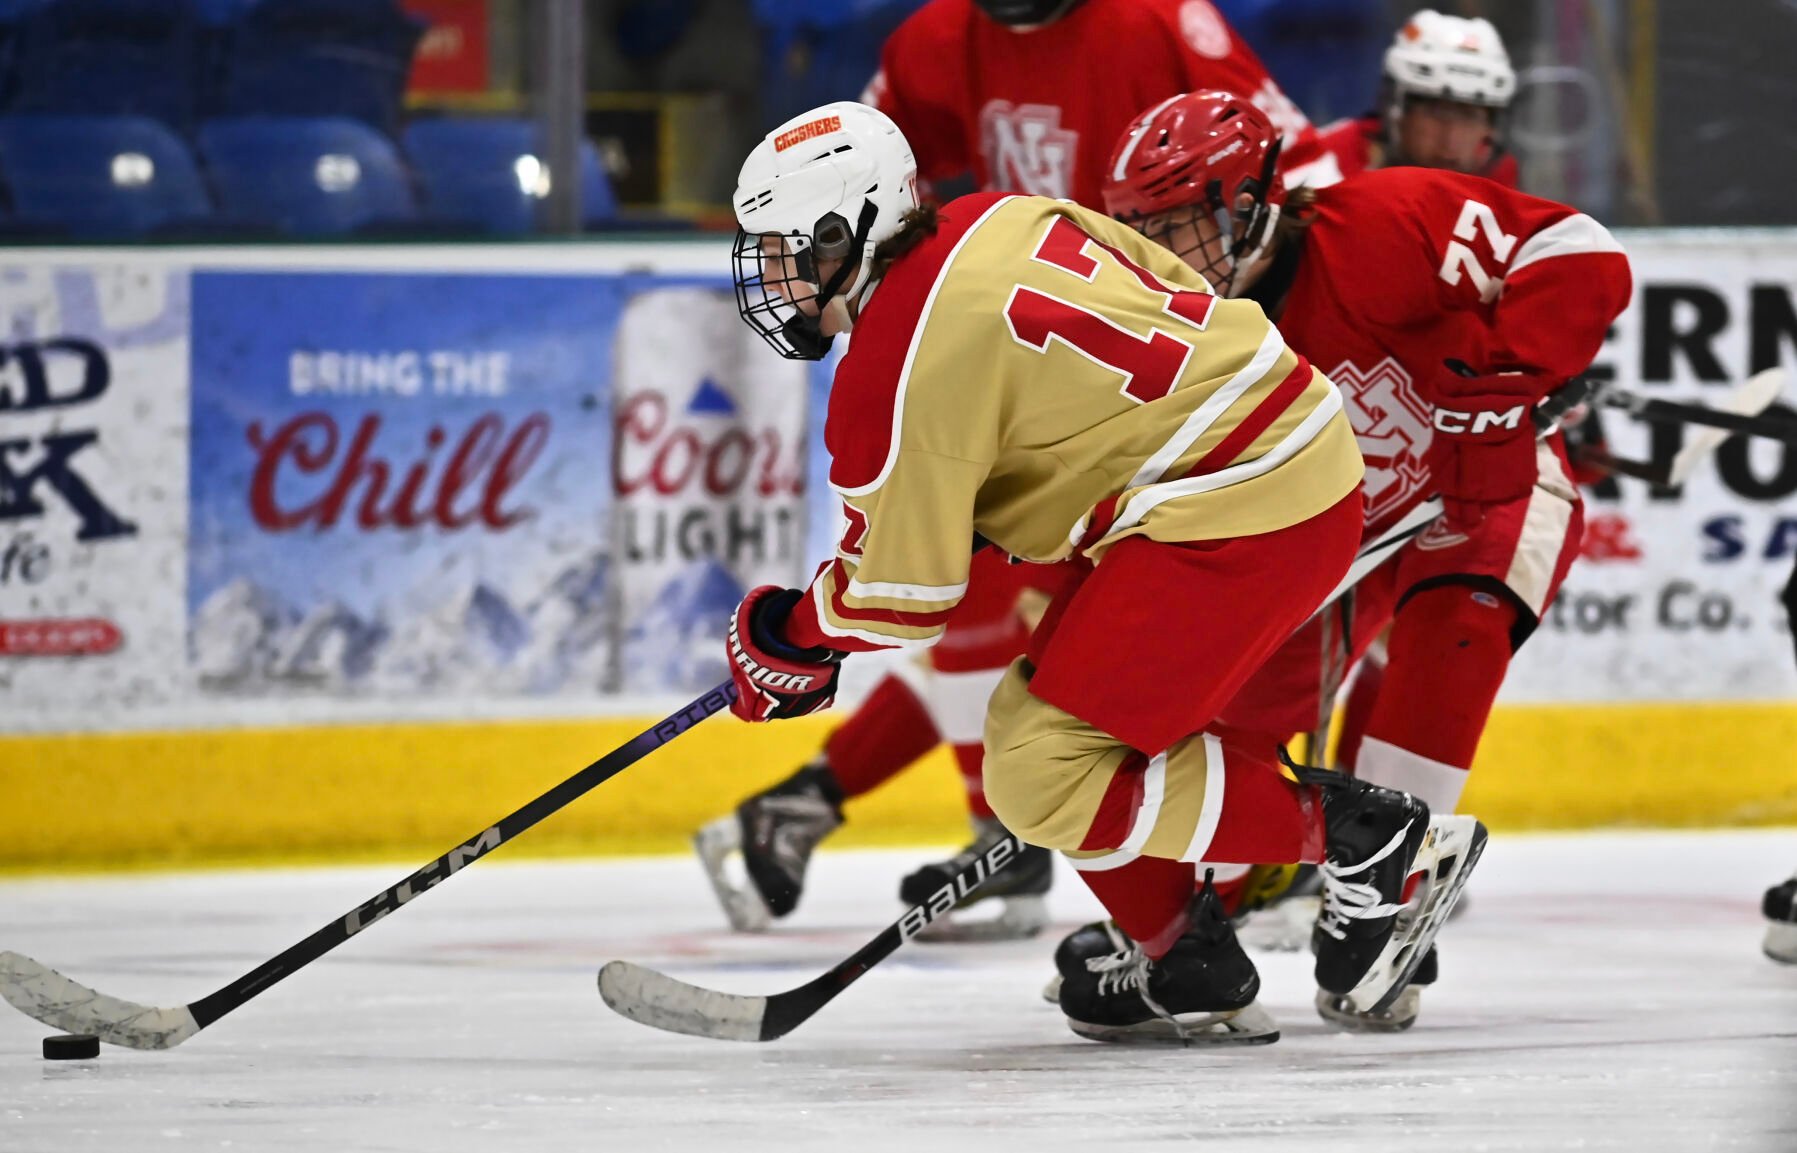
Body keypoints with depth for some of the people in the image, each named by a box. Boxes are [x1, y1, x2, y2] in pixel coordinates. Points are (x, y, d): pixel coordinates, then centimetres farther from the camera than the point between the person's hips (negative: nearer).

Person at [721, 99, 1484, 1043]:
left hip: (1238, 516, -10)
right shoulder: (1001, 221, 11)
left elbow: (902, 596, -9)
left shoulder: (898, 366, -14)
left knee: (1039, 774, -10)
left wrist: (790, 641, 12)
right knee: (1034, 715, 15)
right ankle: (1185, 968, 18)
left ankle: (1360, 837, -7)